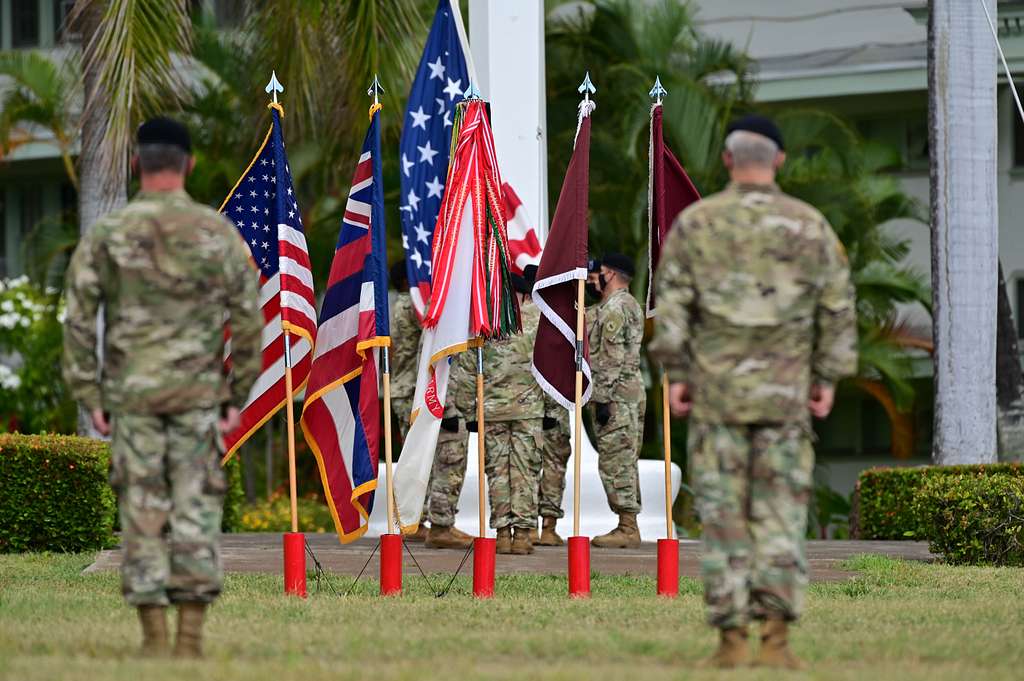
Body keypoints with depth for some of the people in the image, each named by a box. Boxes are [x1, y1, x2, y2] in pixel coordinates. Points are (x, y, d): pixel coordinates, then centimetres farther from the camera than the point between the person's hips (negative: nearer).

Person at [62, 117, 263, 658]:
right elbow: (249, 321, -2)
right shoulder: (220, 233, -2)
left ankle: (154, 639, 2)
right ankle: (191, 639, -5)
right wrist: (238, 398, 5)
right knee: (195, 510, 2)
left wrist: (90, 399, 0)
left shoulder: (105, 235, -3)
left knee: (143, 512, 4)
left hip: (132, 393, 0)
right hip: (198, 392, 0)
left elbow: (78, 320, -5)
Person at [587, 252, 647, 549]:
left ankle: (627, 529, -10)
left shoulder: (613, 307, -13)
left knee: (615, 461, -9)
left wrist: (603, 397, -19)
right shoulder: (632, 305, 20)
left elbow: (611, 358, -18)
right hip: (634, 393, 10)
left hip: (616, 394, -10)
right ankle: (628, 526, 14)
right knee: (624, 462, 12)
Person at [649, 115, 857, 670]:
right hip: (785, 394, 0)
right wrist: (828, 380, 5)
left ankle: (731, 640, -1)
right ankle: (775, 637, -9)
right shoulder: (809, 225, 3)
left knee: (724, 518, 4)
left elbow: (672, 302, -5)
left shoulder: (695, 222, 1)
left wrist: (674, 375, -3)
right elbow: (837, 307, 0)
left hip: (715, 390, 0)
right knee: (780, 518, 3)